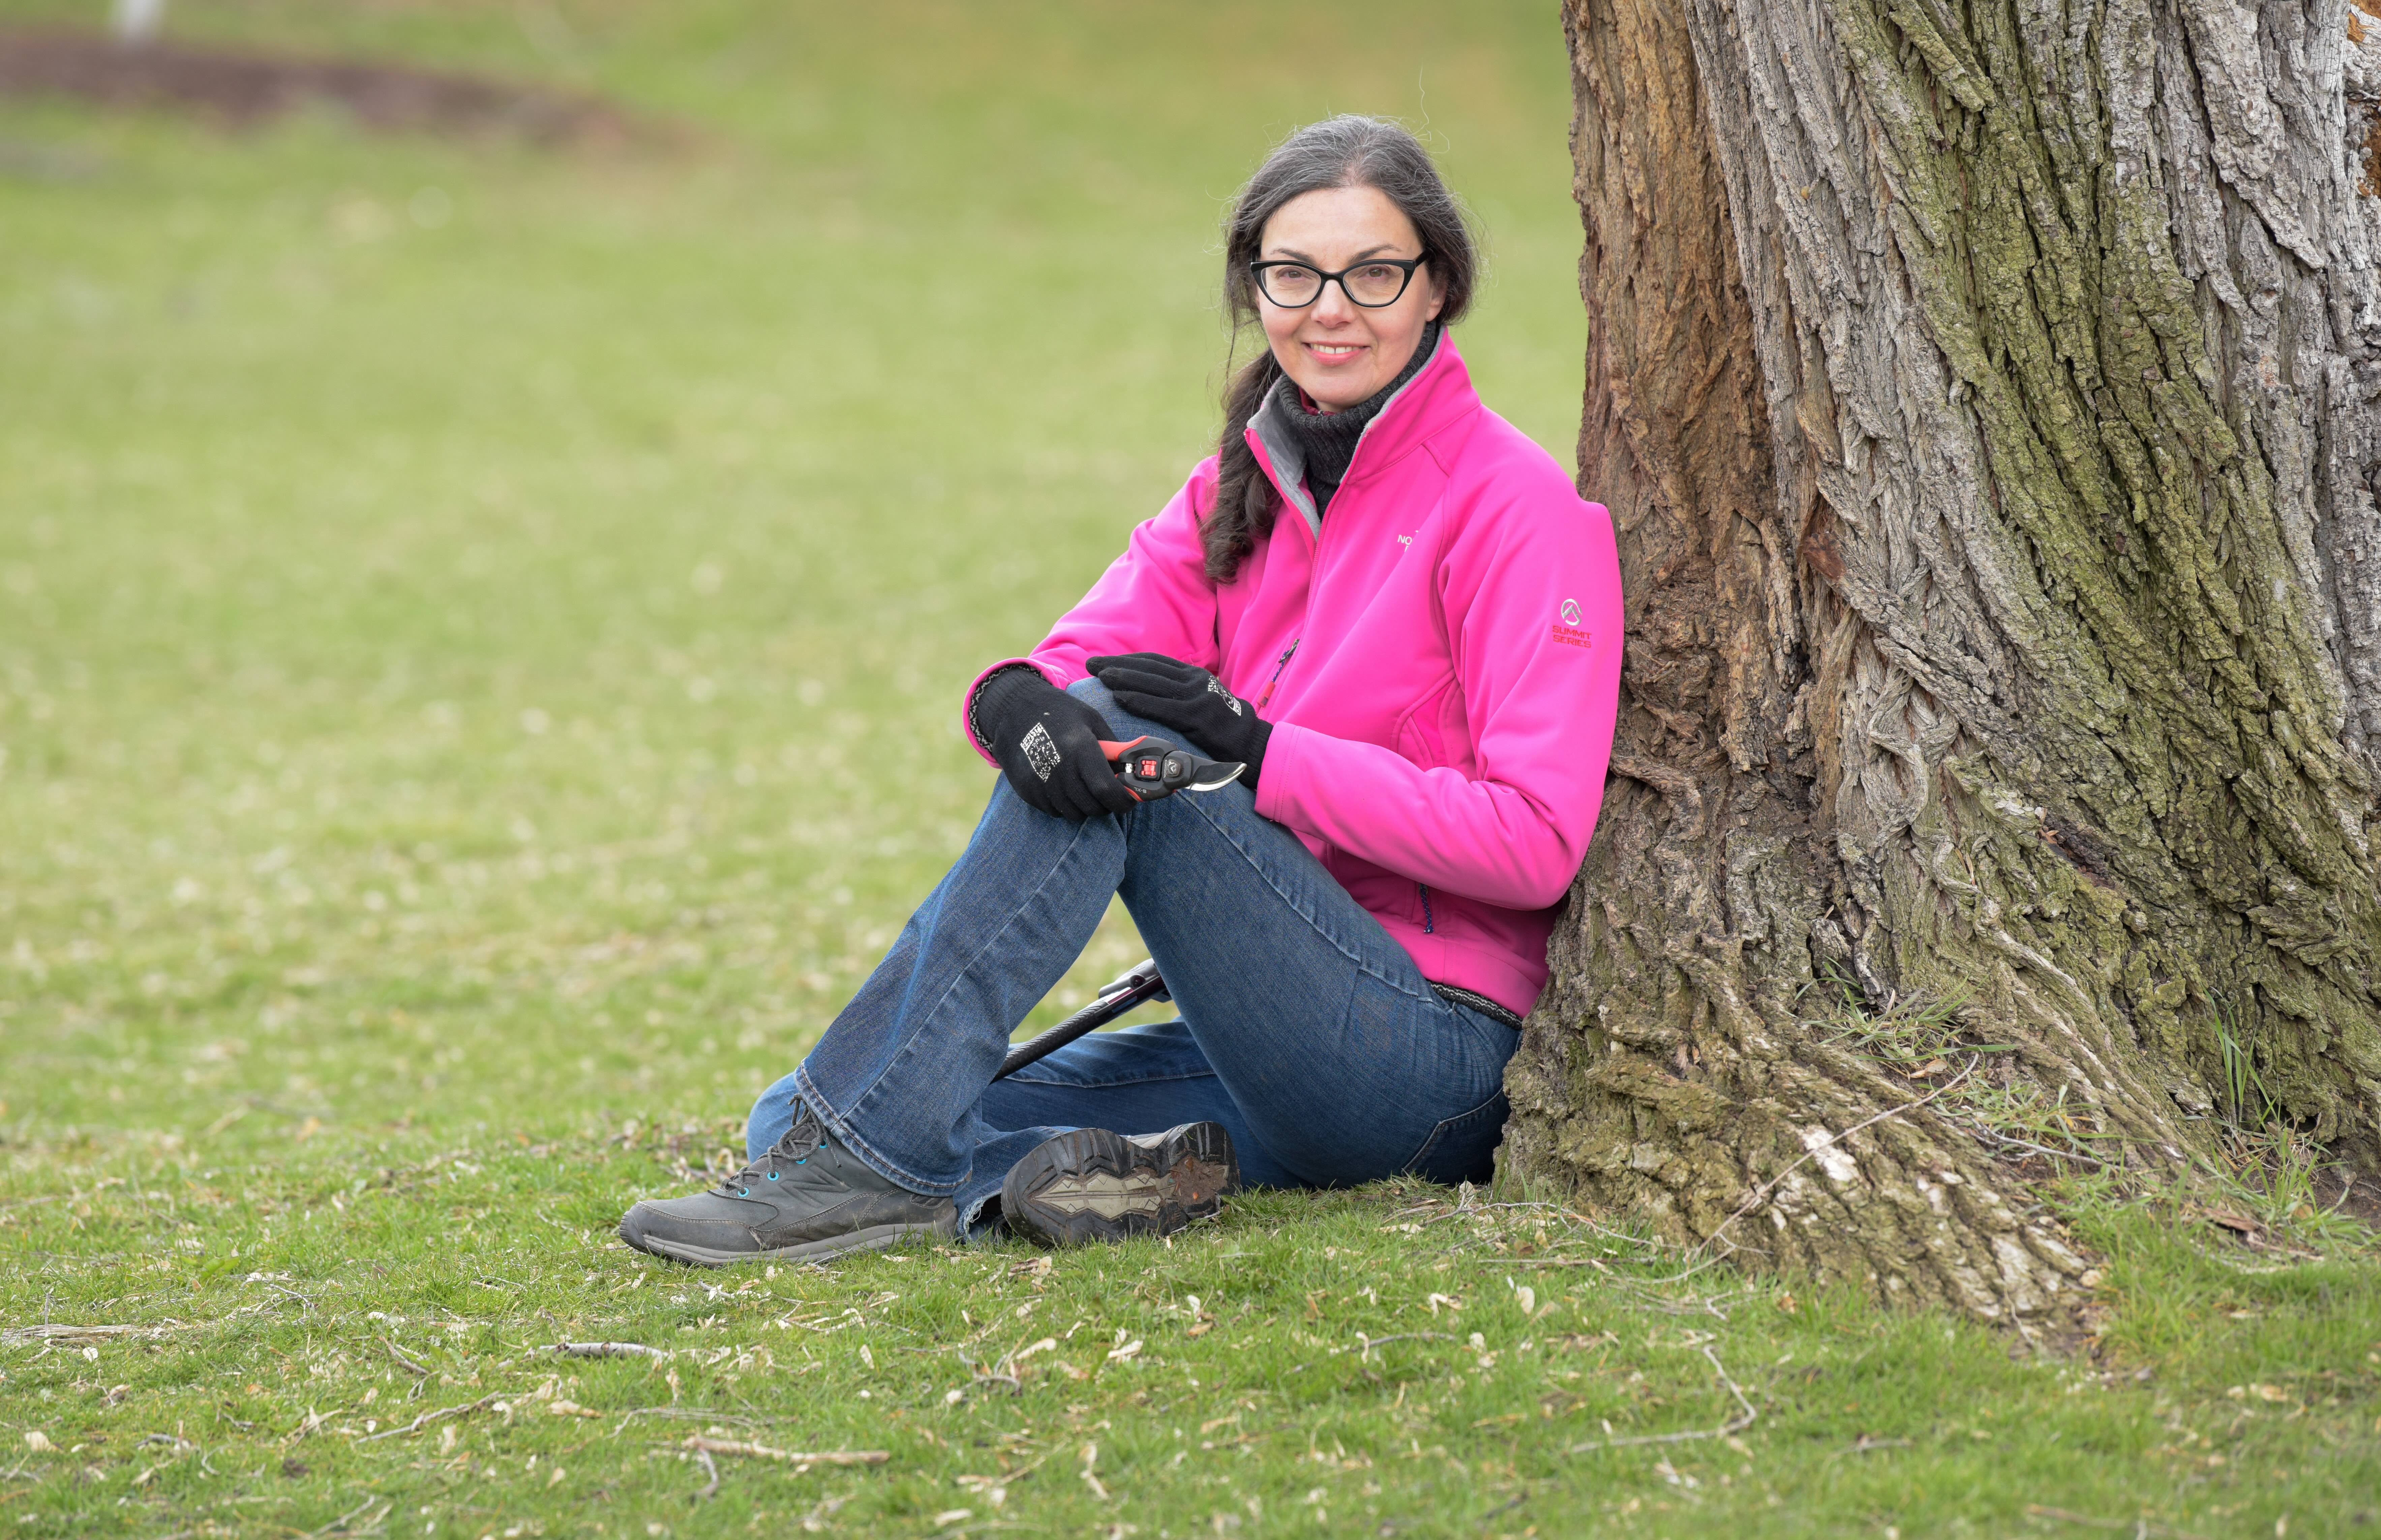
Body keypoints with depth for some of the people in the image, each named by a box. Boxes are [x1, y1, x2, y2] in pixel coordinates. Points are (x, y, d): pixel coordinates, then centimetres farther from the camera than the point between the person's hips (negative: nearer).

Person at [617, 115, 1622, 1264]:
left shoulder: (1512, 504, -7)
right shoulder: (1238, 491, 14)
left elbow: (1537, 841, -15)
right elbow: (1081, 661, 1)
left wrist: (1262, 750, -20)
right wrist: (1018, 699, -24)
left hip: (1431, 1059, -7)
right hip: (1274, 1047, 7)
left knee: (1116, 744, -24)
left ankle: (869, 1161, -28)